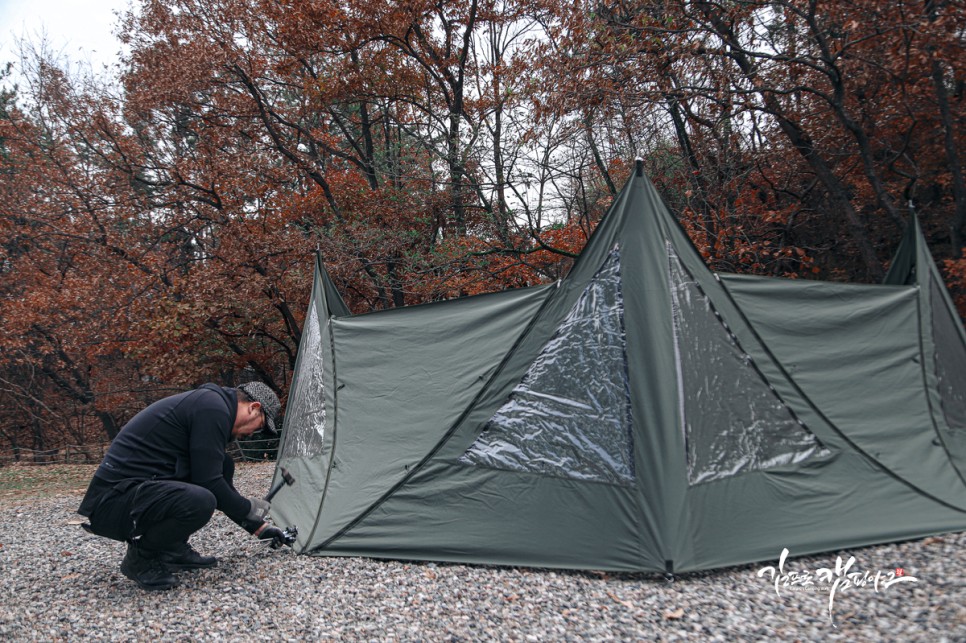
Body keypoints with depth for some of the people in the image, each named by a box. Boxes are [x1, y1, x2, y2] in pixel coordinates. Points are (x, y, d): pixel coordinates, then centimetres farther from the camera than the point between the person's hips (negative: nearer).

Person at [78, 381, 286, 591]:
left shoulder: (208, 405, 15)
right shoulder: (213, 408, -15)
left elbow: (214, 478, 24)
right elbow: (208, 482, -19)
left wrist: (257, 525, 28)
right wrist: (248, 509, -1)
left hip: (133, 487, 10)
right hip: (113, 503, -10)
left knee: (223, 468, 11)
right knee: (200, 501, -32)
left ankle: (173, 550, 12)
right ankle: (140, 558, -4)